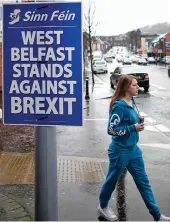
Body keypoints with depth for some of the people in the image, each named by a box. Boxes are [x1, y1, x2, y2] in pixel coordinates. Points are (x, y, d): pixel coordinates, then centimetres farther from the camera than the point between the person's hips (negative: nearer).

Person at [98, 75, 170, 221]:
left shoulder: (131, 101, 3)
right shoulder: (119, 105, -22)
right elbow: (112, 129, -23)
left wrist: (139, 121, -2)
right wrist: (134, 128, -23)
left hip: (133, 149, 8)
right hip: (120, 151, -8)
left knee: (143, 181, 12)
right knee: (112, 180, 13)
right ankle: (103, 207, 37)